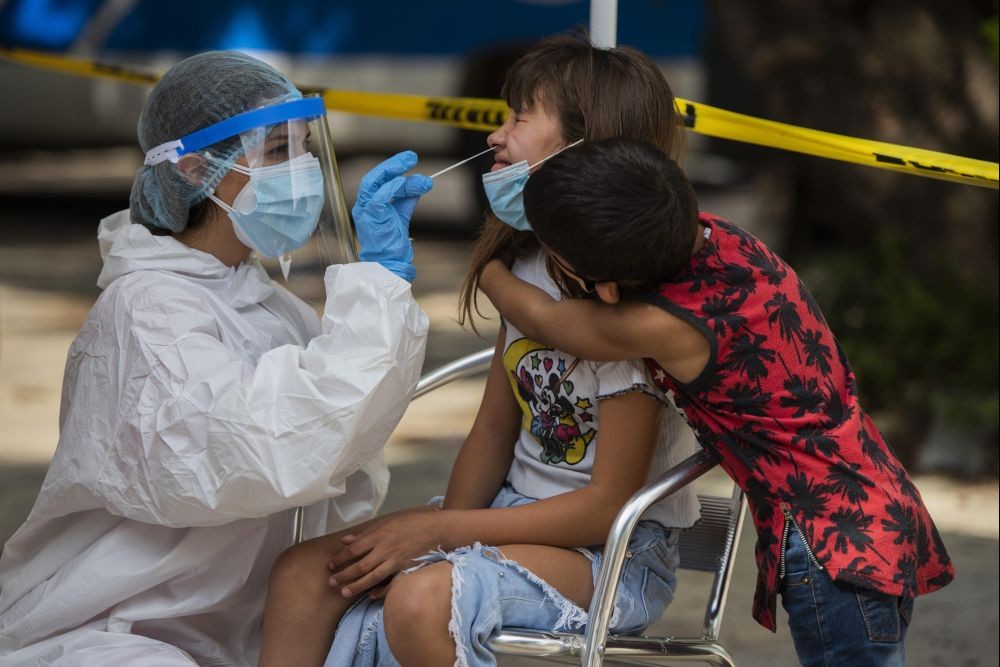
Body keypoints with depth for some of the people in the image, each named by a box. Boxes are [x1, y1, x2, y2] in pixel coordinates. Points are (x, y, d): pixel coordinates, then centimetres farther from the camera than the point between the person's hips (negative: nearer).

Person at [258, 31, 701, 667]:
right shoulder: (529, 267, 6)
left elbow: (610, 505, -19)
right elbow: (494, 430, 10)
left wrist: (437, 531, -17)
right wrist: (444, 532, -9)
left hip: (621, 553, -8)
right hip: (520, 510, 8)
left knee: (422, 602, -35)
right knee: (305, 569, -12)